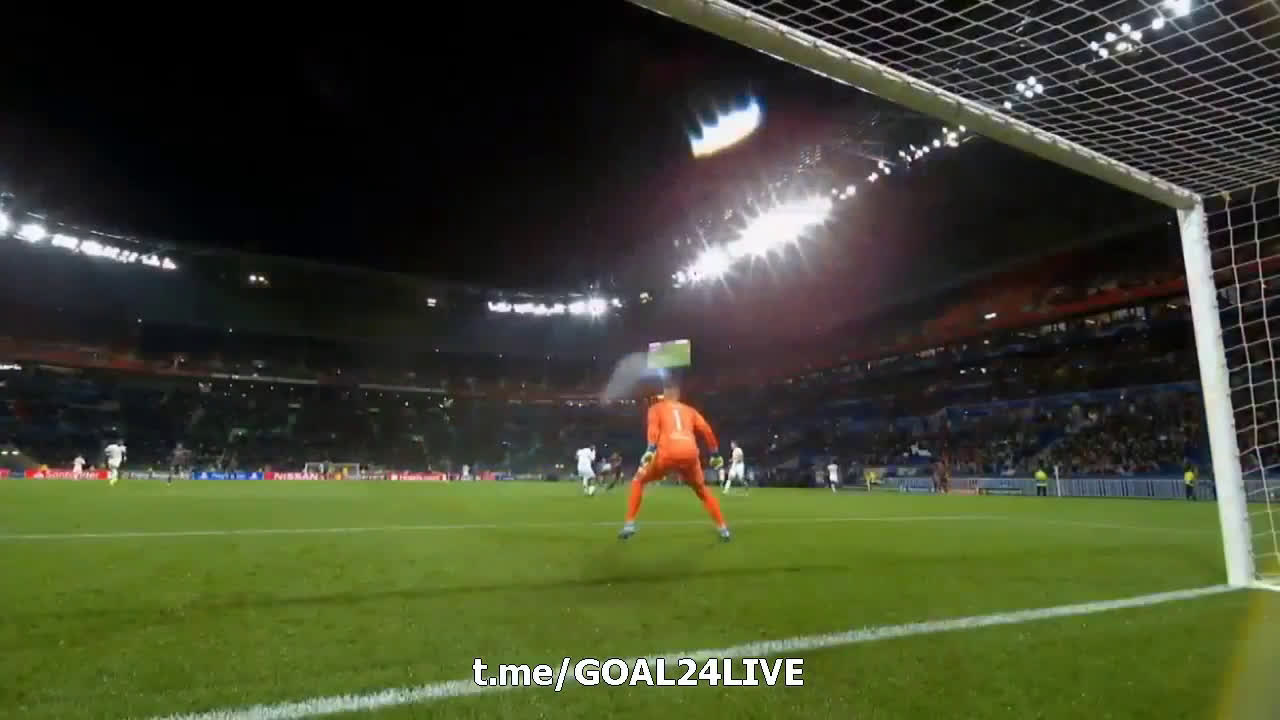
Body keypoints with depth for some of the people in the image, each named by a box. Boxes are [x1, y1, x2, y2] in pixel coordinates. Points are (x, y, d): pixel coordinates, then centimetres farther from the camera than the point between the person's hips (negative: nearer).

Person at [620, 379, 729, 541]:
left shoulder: (656, 408, 23)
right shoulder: (690, 410, 30)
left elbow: (653, 428, 2)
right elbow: (707, 431, 18)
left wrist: (651, 449, -12)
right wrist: (715, 454, 22)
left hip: (668, 453, -2)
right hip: (690, 454, 2)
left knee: (638, 481, 20)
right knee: (702, 490, 27)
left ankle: (629, 524, 10)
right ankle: (722, 528, 19)